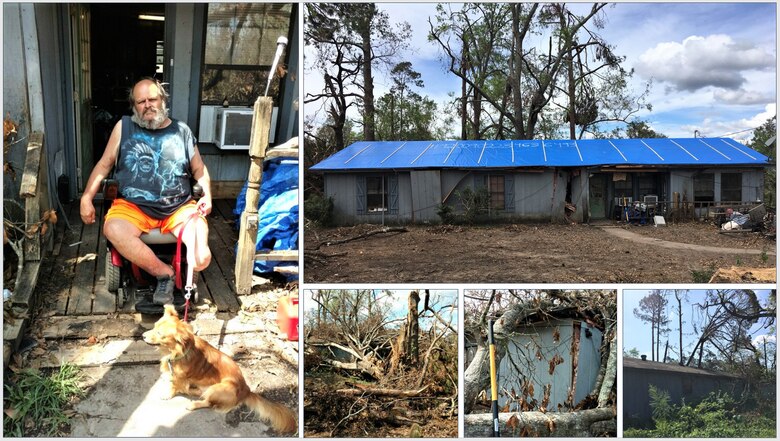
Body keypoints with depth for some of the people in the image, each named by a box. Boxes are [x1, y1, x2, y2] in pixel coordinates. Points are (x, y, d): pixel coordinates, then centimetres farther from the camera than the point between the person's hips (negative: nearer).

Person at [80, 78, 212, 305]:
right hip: (133, 206, 0)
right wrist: (86, 197, 0)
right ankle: (164, 272, -17)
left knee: (201, 258, -24)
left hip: (179, 208, 0)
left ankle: (165, 273, 9)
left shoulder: (181, 131, 11)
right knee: (113, 230, -35)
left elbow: (199, 169, 17)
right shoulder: (123, 127, 9)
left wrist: (207, 195, -1)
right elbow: (104, 164, 10)